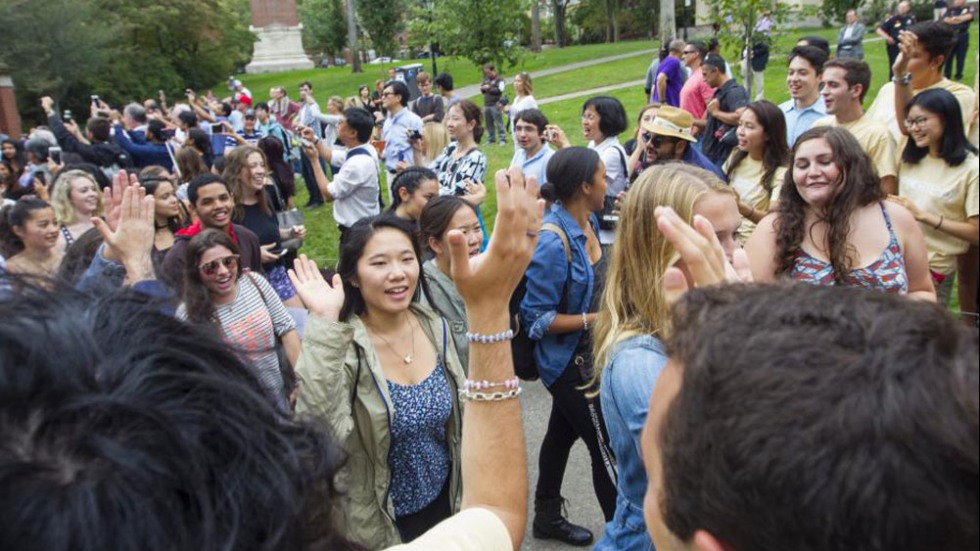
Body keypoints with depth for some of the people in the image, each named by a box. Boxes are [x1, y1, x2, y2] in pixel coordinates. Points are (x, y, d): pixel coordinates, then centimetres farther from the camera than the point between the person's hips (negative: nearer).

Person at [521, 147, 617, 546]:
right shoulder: (553, 242, -27)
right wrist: (596, 319, -24)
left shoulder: (588, 222, -2)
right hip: (569, 359, -9)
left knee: (563, 433, 23)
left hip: (588, 353, 9)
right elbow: (537, 318, -24)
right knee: (606, 447, 4)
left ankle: (548, 517, 43)